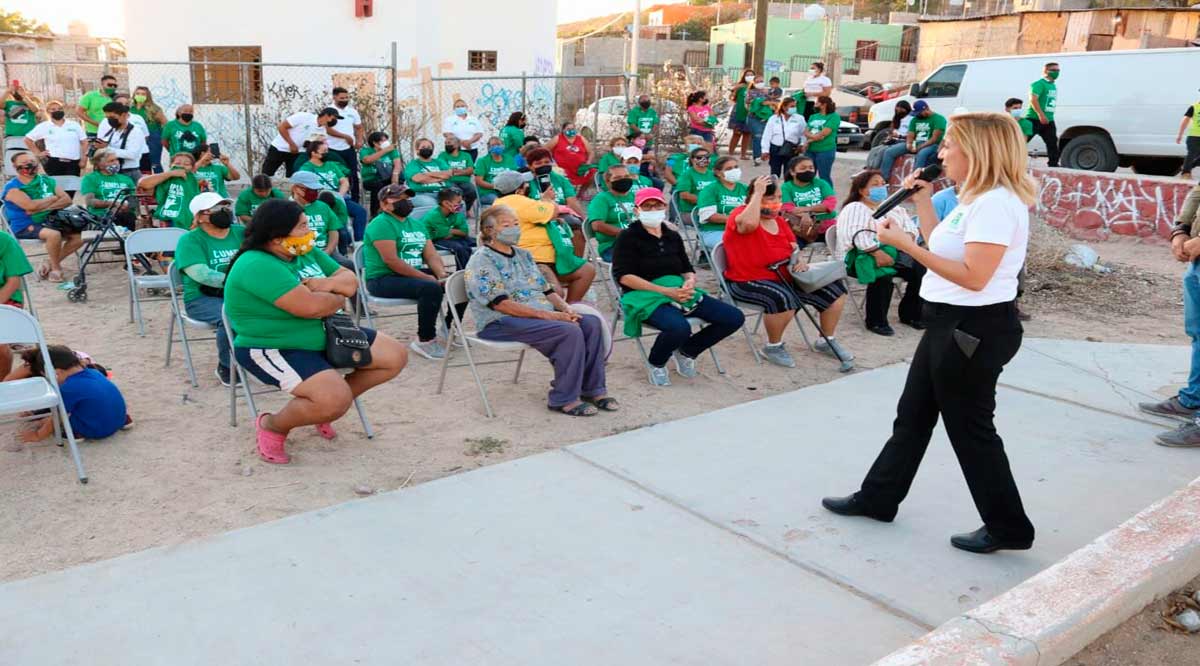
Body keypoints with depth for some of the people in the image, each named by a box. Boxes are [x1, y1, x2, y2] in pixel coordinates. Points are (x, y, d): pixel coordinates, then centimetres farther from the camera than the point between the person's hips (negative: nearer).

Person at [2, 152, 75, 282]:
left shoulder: (47, 180, 9)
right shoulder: (12, 187, -7)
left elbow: (67, 200, -2)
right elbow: (31, 205, -24)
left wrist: (43, 207, -16)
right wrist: (53, 199, -8)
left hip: (48, 222, 6)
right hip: (24, 227, -6)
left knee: (77, 236, -11)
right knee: (54, 234, -33)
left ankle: (49, 263, 5)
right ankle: (56, 268, -10)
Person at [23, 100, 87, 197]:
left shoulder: (74, 125, 11)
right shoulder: (43, 126, 6)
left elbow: (84, 142, 10)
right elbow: (28, 139, 11)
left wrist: (84, 159, 1)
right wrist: (38, 153, 3)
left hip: (73, 162, 2)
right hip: (53, 162, -2)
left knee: (71, 189, 1)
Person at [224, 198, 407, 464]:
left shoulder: (306, 252, 5)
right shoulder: (257, 265, -23)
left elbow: (351, 281, 8)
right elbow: (310, 306, -31)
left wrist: (329, 284, -15)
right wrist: (338, 299, -9)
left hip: (325, 335, 9)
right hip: (275, 349, -9)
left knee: (395, 357, 6)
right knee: (336, 398, -33)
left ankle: (325, 406, 18)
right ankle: (271, 426, -2)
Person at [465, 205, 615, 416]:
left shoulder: (523, 255, 20)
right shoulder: (482, 261, -6)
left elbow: (546, 289, 18)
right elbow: (500, 303, -17)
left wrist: (566, 308, -4)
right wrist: (546, 314, -22)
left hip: (541, 314, 8)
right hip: (500, 323, -8)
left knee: (592, 323, -14)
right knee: (569, 331, -28)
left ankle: (593, 389, -7)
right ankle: (564, 399, -19)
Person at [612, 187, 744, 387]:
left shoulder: (673, 236, 18)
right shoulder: (628, 237, -1)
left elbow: (688, 269, 21)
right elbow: (624, 276, -10)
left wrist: (690, 283, -6)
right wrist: (665, 291, -17)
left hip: (679, 292, 7)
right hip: (645, 296, -6)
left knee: (734, 317, -7)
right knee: (679, 327, -38)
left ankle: (686, 351, 13)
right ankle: (655, 363, -4)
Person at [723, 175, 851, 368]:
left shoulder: (779, 221, 11)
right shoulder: (741, 213, -13)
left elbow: (793, 247, 20)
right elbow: (750, 223, -38)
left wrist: (800, 261, -3)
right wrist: (758, 192, -27)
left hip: (784, 276, 8)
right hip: (749, 282, -8)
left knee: (835, 289, 4)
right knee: (784, 298, -39)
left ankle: (827, 341, 22)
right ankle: (773, 347, -13)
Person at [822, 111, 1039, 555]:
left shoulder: (996, 203, -21)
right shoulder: (976, 198, 12)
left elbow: (973, 277, -27)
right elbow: (941, 248, 14)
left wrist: (904, 243, -26)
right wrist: (921, 201, 11)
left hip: (975, 330, -11)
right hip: (952, 324, 11)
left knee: (970, 427, 2)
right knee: (913, 414, 18)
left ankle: (1008, 526, 19)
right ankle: (878, 497, 32)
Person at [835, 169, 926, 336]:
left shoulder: (893, 207, 24)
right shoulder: (854, 209, 0)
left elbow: (911, 227, 15)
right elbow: (855, 235, -18)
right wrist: (877, 252, -31)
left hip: (892, 253, 7)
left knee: (921, 269, -16)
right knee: (883, 274, -36)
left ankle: (910, 314, 2)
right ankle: (876, 321, -20)